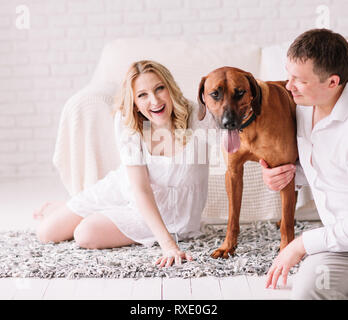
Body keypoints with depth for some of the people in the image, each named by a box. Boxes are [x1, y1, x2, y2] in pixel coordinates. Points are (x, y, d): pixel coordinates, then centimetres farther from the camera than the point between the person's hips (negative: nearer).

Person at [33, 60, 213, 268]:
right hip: (127, 191, 2)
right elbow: (140, 188, -24)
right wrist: (167, 244, -34)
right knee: (46, 233, 2)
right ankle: (55, 209, 40)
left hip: (170, 209, -2)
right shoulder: (126, 121, -19)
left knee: (87, 236, -17)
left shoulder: (197, 118, -26)